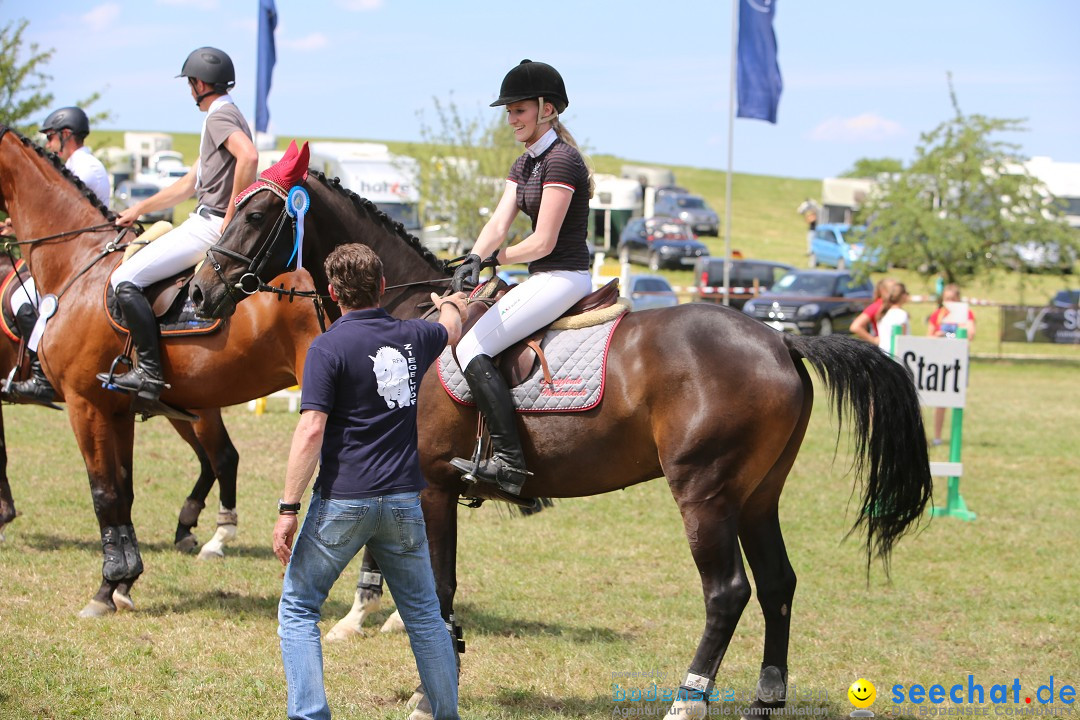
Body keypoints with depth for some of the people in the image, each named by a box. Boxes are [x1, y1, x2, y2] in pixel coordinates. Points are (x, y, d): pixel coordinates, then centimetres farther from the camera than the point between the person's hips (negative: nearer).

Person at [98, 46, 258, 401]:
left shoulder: (220, 116, -12)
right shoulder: (225, 116, 22)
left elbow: (249, 157, -33)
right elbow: (190, 183, 28)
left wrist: (231, 216, -25)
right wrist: (140, 209, 30)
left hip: (210, 226, -11)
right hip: (206, 223, 11)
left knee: (125, 280, -17)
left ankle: (150, 372, -20)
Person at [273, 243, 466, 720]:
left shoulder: (329, 347, -10)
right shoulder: (413, 336, 6)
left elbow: (311, 431, -16)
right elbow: (451, 331, 32)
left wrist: (288, 508, -13)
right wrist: (450, 304, 56)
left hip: (343, 501, -5)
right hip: (403, 501, 5)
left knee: (297, 609, 7)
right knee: (423, 615, 14)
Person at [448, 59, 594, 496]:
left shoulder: (560, 160, -15)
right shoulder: (525, 164, 16)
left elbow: (543, 242, -19)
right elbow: (499, 223, 3)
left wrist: (494, 259, -5)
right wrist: (475, 259, -17)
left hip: (562, 277, -11)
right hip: (546, 279, 11)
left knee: (472, 348, -18)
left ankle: (508, 460, -22)